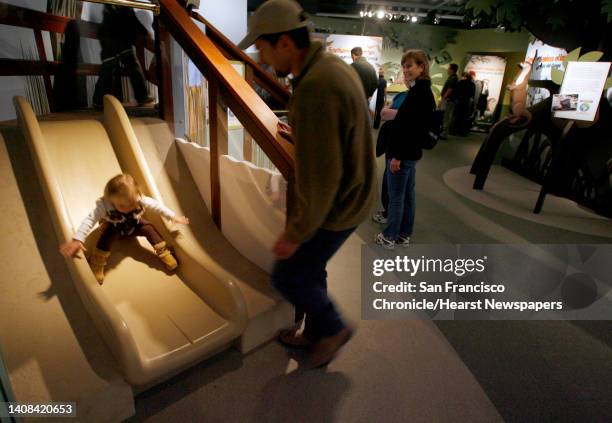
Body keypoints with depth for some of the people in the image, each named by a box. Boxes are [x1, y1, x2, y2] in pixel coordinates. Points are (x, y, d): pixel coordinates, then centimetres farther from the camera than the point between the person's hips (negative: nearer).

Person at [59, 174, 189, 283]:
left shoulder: (140, 199, -32)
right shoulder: (104, 205, -38)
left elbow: (156, 205, -23)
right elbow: (90, 220, -43)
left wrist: (173, 216, -24)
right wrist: (77, 240, -54)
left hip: (134, 225, 2)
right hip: (114, 228, -2)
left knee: (149, 228, -22)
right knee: (108, 235, -33)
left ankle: (164, 253, -10)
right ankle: (97, 264, -21)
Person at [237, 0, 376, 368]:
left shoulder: (313, 89, -30)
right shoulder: (332, 65, 3)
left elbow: (320, 177, -29)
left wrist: (295, 234, -18)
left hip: (332, 207, -9)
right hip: (346, 195, 9)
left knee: (288, 275, 10)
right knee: (309, 269, 23)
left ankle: (333, 327, 32)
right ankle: (317, 332, 45)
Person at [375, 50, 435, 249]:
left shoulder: (419, 92, -18)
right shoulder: (423, 90, 12)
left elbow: (412, 126, -23)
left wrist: (397, 155, -22)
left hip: (403, 152, -10)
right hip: (411, 151, 10)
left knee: (396, 197, 0)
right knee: (408, 195, 14)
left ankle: (389, 237, 13)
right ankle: (404, 235, 25)